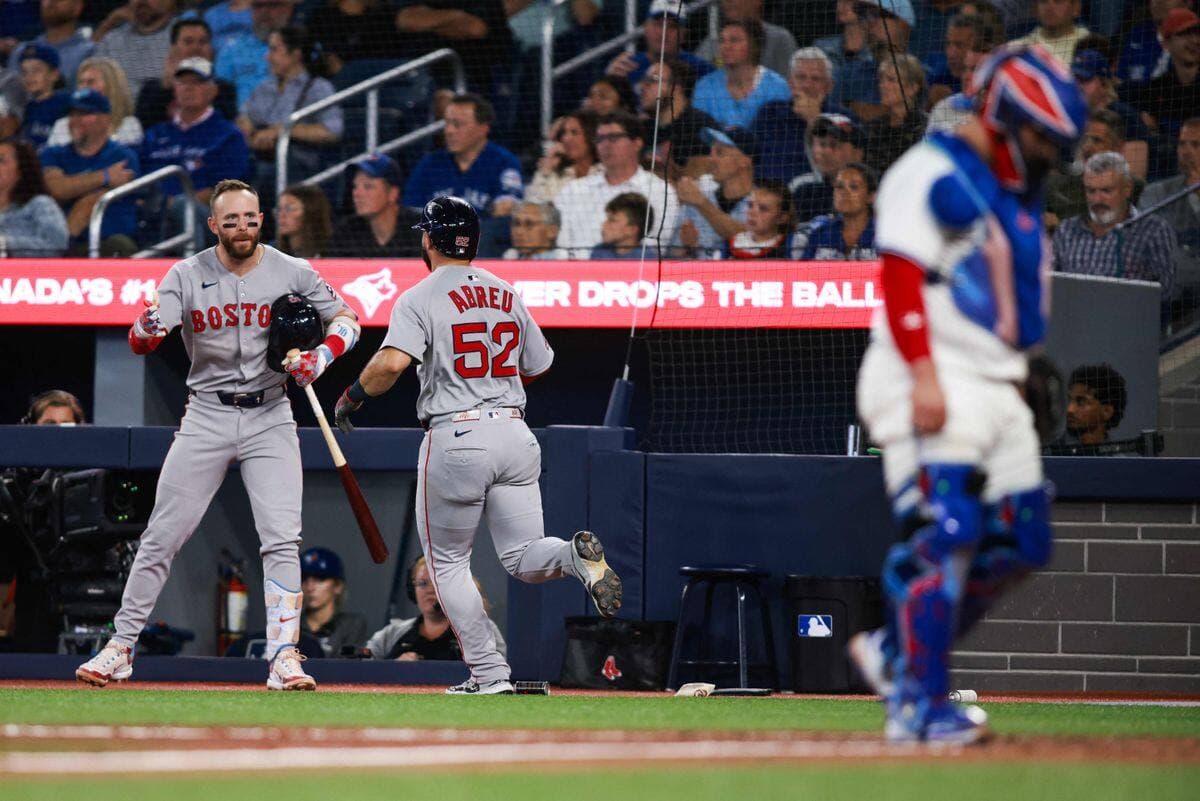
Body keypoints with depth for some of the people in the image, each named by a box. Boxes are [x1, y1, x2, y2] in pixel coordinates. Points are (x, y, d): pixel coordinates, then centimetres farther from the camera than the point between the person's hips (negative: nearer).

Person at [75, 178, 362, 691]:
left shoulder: (292, 273, -3)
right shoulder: (187, 276, -5)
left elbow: (346, 319, 6)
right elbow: (139, 343, -14)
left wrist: (322, 357, -15)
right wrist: (147, 329, -39)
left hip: (270, 418, 0)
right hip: (207, 417, 0)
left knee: (282, 539, -10)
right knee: (162, 537, 1)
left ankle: (283, 658, -9)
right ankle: (121, 648, 9)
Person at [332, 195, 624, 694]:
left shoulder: (420, 299, -5)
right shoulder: (507, 295, 13)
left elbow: (392, 363, -20)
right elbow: (537, 366, 21)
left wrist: (352, 396, -4)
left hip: (455, 437, -4)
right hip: (514, 432, 4)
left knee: (447, 561, 10)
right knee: (522, 560, 6)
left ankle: (490, 676, 3)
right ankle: (575, 555, -28)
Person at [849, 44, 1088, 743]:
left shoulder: (1018, 192, 19)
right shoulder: (931, 175, -9)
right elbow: (901, 279, -17)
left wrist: (1015, 384, 19)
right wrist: (924, 377, -26)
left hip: (998, 389, 9)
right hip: (937, 384, -9)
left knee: (1021, 544, 7)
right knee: (946, 534, -17)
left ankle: (897, 651, 19)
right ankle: (921, 706, -14)